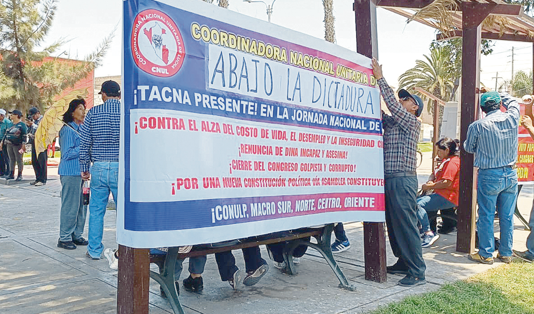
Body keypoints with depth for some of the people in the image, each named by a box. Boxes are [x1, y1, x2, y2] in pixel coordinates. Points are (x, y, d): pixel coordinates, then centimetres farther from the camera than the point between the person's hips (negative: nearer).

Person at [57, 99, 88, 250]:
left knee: (82, 206, 11)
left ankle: (76, 235, 21)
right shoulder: (68, 130, -10)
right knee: (70, 206, -3)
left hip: (82, 172, 8)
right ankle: (64, 238, 8)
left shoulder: (82, 128, 17)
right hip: (70, 173, -8)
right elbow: (67, 154, -14)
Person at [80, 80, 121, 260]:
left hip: (99, 168, 1)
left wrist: (84, 168, 12)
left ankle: (94, 250, 19)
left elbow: (84, 142, 3)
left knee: (96, 210, 12)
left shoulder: (93, 113, 2)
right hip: (122, 168, -1)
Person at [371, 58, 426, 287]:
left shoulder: (412, 122, -3)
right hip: (389, 180, 9)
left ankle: (417, 272, -2)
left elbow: (392, 104, -12)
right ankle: (403, 262, 24)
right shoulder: (392, 122, 19)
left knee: (406, 225, -8)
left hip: (403, 180, -9)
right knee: (393, 224, 13)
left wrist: (380, 78, -7)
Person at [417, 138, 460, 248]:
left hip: (448, 197, -11)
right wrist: (431, 181, 8)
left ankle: (429, 233, -27)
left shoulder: (453, 162, -13)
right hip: (441, 194, 11)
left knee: (417, 204, -27)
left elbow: (446, 183, -23)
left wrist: (429, 186, -12)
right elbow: (435, 174, 31)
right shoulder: (446, 161, 23)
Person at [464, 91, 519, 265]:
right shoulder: (512, 118, -3)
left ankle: (486, 254, 12)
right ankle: (506, 253, 23)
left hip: (489, 175, -4)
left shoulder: (477, 126, -11)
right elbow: (513, 102, 20)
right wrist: (492, 93, 25)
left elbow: (469, 148, 3)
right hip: (511, 174, 4)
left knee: (486, 216, 6)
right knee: (507, 216, 12)